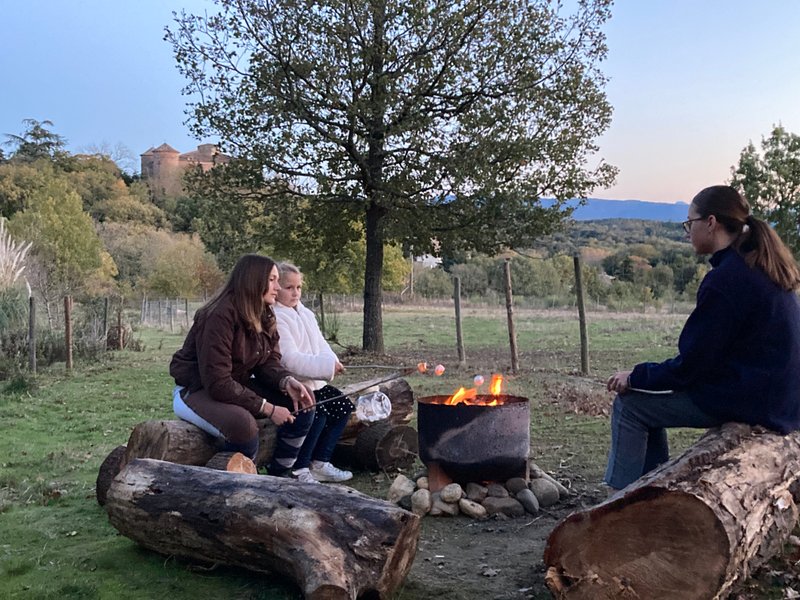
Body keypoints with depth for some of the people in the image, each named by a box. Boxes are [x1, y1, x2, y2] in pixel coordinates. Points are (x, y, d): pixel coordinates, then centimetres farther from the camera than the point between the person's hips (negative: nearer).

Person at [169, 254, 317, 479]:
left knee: (301, 406, -6)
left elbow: (269, 362, 1)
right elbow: (218, 382, -30)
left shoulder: (265, 316, 2)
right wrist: (267, 408, -28)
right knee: (243, 424, -38)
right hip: (195, 390, -9)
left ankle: (278, 477, 3)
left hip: (238, 387, 9)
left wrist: (287, 381, -23)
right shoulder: (220, 316, -27)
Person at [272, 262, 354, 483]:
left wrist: (332, 362, -11)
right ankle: (298, 470, -7)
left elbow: (321, 345, 13)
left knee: (344, 406, 2)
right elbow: (289, 359, -24)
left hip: (314, 382, 9)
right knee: (318, 414, -26)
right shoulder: (275, 319, -16)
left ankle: (320, 464, 12)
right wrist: (327, 366, -27)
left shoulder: (307, 315, 14)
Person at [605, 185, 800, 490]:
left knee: (629, 404, -3)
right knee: (649, 399, 20)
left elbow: (690, 365, -18)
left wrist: (635, 377, -4)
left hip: (747, 402, -10)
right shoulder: (765, 268, 10)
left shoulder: (725, 279, -20)